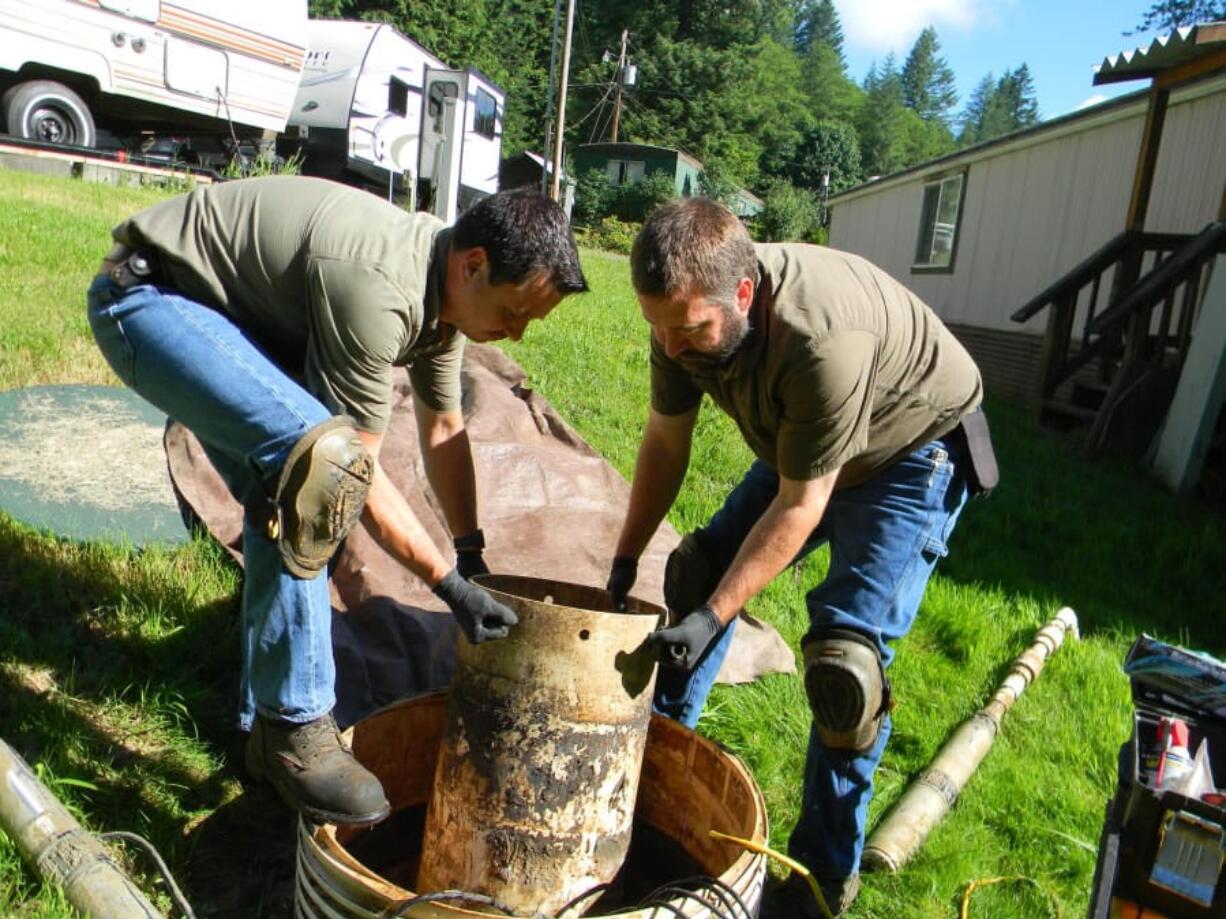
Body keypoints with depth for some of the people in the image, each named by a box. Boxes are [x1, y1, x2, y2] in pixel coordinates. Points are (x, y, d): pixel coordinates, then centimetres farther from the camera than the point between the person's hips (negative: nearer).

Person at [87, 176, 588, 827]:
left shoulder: (442, 285, -3)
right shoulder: (378, 288, -32)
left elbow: (443, 429, 8)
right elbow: (358, 469, -25)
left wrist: (472, 557, 9)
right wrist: (448, 582, -19)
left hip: (235, 312, 10)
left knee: (286, 497, 3)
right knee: (323, 455, -30)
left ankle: (268, 725, 19)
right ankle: (294, 724, -17)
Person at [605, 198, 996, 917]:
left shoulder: (824, 342, -40)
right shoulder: (691, 307, -18)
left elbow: (800, 506, -30)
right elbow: (665, 443, -5)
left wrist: (716, 615, -30)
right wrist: (624, 562, -2)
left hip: (911, 457, -7)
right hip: (800, 449, 7)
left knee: (843, 657, -16)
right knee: (698, 572, 6)